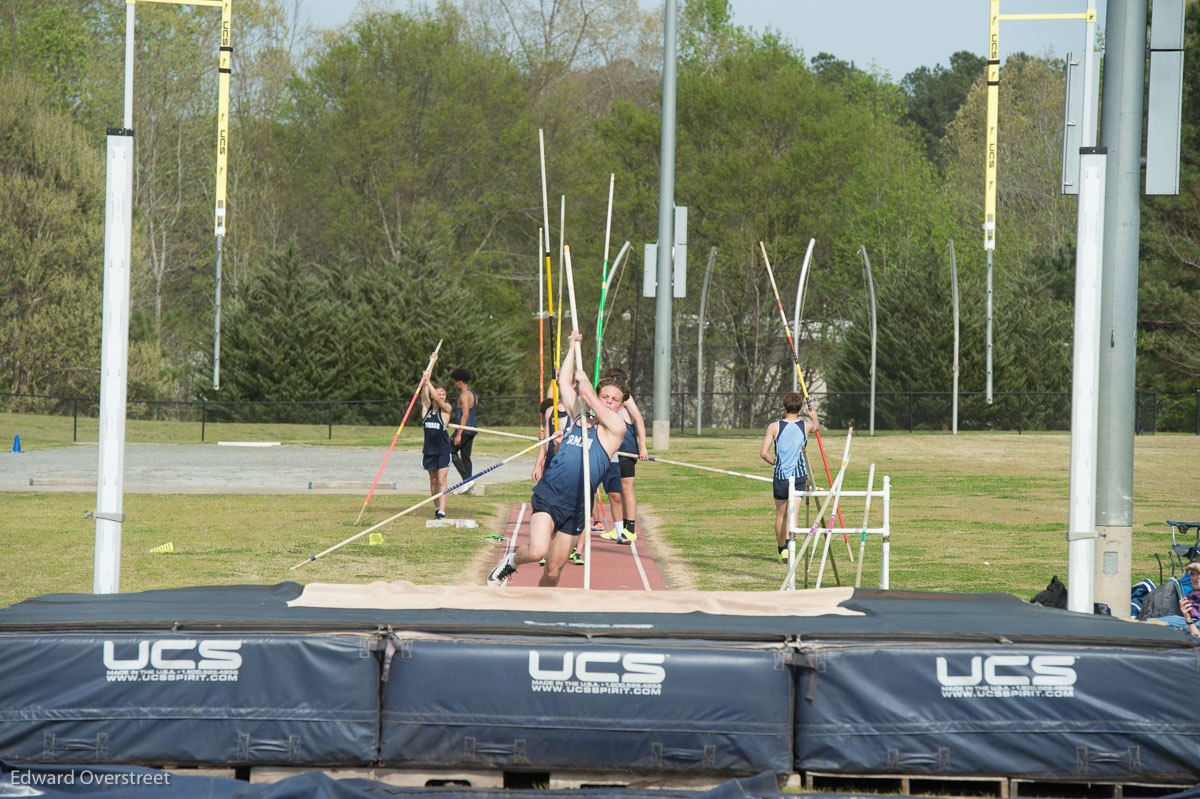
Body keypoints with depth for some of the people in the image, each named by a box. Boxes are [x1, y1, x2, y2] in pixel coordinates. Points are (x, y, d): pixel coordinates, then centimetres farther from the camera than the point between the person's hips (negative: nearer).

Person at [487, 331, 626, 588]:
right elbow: (564, 382, 20)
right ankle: (511, 563, 9)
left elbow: (586, 395, -7)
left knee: (553, 571, 3)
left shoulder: (615, 429, 3)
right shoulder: (577, 418, 13)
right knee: (537, 551, -22)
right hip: (548, 495, 1)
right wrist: (573, 348, 26)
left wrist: (583, 379, 13)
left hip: (576, 508, -1)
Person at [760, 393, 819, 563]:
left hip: (780, 476, 0)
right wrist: (814, 417, 50)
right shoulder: (806, 426, 1)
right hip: (799, 476, 0)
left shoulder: (774, 427, -5)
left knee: (780, 514, 14)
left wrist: (775, 462, 11)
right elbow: (815, 427, 28)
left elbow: (763, 453, -9)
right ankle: (789, 545, -25)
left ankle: (782, 549, 24)